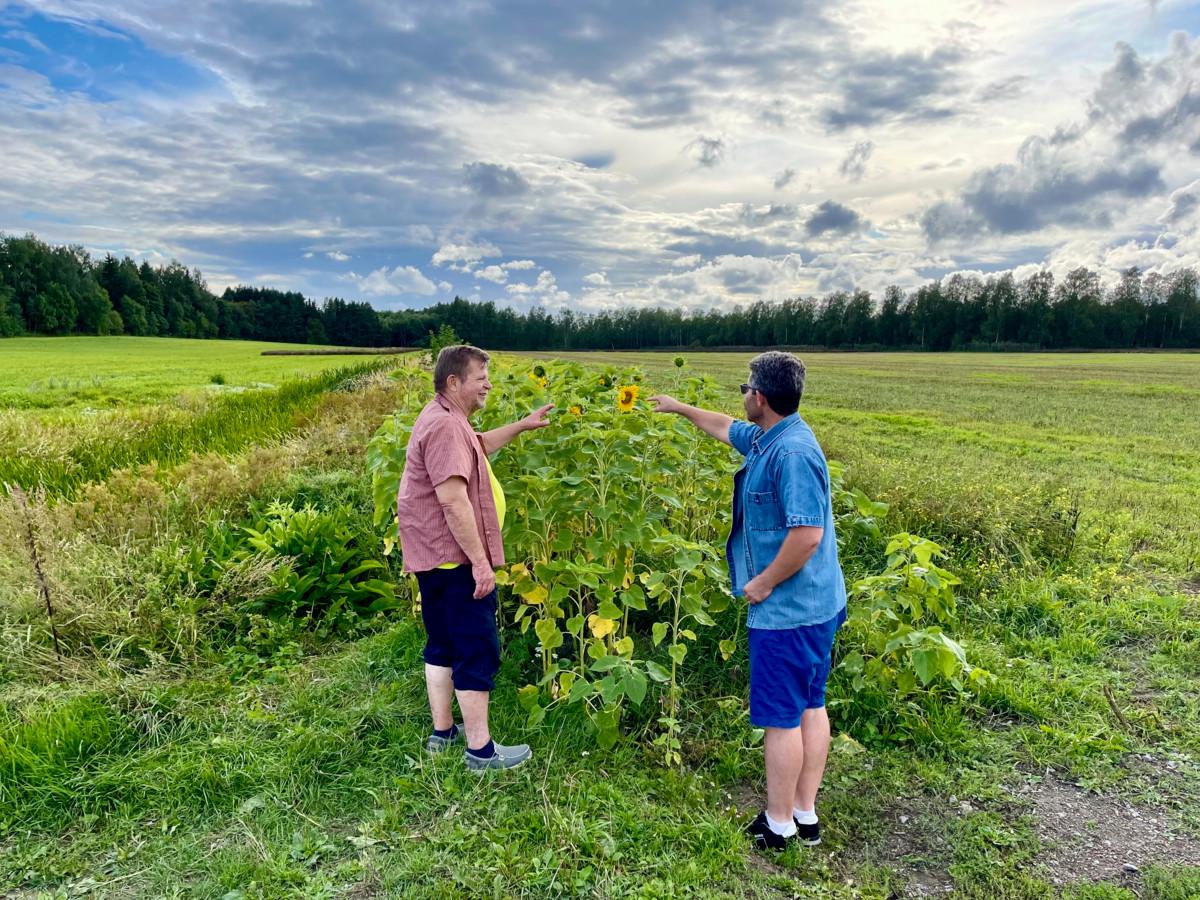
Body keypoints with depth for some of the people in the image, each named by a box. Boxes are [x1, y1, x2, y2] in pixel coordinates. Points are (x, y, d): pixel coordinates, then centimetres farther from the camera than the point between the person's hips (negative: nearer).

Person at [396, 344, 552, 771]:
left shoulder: (444, 418, 13)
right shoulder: (446, 426, -22)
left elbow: (477, 445, 34)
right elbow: (452, 499, -28)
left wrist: (521, 426, 27)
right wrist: (479, 561, -26)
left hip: (434, 557, 11)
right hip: (455, 558, -11)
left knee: (443, 643, 18)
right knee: (477, 650, -2)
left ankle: (442, 731, 29)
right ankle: (481, 748, 7)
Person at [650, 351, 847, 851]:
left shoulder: (791, 452, -24)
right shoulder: (768, 438, 8)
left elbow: (807, 533, -29)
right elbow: (724, 428, 28)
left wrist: (763, 583, -17)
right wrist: (678, 407, 38)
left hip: (787, 609, -10)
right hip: (816, 604, 10)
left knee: (781, 716, 3)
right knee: (810, 707, 17)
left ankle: (778, 826, 19)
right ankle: (805, 815, 31)